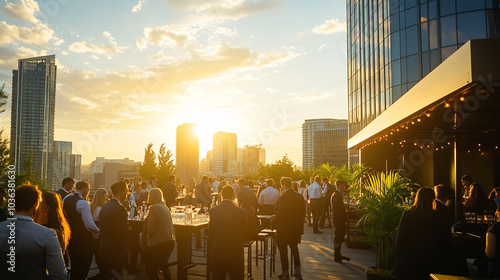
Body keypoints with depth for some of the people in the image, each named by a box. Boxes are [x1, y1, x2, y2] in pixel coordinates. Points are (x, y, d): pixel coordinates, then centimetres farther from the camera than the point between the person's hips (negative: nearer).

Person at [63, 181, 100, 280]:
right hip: (82, 240, -8)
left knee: (74, 267, 24)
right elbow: (90, 225, -26)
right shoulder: (83, 203, -22)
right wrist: (99, 231, -11)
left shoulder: (66, 199, 4)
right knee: (82, 269, 4)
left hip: (70, 237, 8)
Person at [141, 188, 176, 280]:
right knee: (164, 266, 26)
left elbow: (150, 230, -17)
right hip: (170, 241, 9)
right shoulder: (165, 207, 11)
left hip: (158, 244, -9)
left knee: (151, 270, 3)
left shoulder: (154, 208, -15)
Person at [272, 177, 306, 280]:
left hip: (283, 230, -6)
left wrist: (272, 221, -1)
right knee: (294, 248, 23)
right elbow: (303, 213, 5)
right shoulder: (300, 197, -2)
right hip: (296, 229, 6)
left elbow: (279, 216, -20)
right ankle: (297, 271, 28)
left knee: (283, 252, 9)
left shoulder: (283, 198, -22)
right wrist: (299, 224, 16)